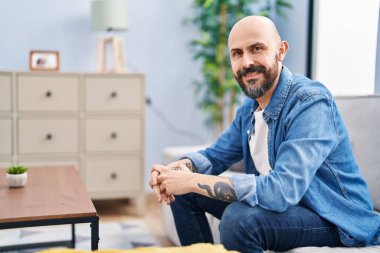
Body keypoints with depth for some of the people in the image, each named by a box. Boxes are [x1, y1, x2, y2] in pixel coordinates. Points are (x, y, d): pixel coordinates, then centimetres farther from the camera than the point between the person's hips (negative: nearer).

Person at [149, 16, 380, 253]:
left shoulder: (310, 101, -24)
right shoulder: (250, 107, 2)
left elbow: (282, 191, -35)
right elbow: (216, 155, 12)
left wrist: (193, 181, -29)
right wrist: (179, 167, -12)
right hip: (277, 203, 8)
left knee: (239, 216, -34)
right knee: (183, 193, 3)